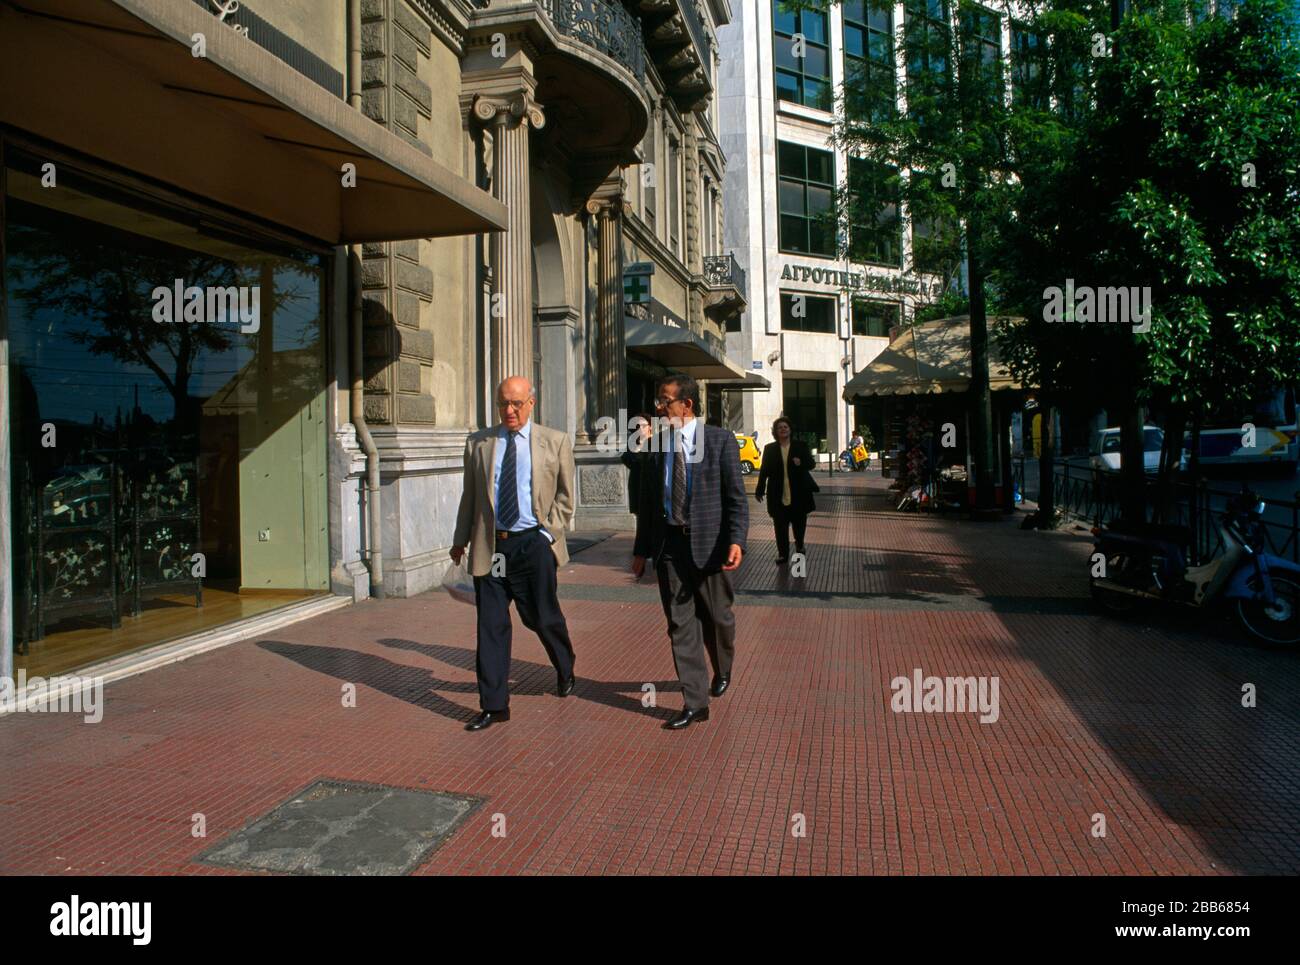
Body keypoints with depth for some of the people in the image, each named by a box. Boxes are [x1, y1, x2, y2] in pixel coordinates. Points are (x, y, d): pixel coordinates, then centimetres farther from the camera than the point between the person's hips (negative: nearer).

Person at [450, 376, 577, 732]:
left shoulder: (555, 442, 2)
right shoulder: (478, 443, 7)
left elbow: (565, 495, 5)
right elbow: (469, 496, 13)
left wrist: (549, 533, -4)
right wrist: (461, 539, 10)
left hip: (533, 544, -2)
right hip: (490, 546, 2)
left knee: (543, 617, 8)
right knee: (491, 626, 4)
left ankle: (565, 672, 39)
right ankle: (494, 706, 14)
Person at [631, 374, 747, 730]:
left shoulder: (720, 440, -3)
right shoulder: (655, 443, 7)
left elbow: (736, 497, -6)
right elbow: (646, 500, 13)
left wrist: (736, 540, -19)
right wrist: (641, 548, 13)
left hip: (708, 543, -3)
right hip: (668, 544, 3)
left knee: (717, 618, 12)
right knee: (680, 624, 3)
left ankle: (722, 671, 42)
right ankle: (695, 703, 12)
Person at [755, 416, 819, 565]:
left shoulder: (801, 446, 3)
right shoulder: (769, 448, 4)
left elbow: (811, 464, 1)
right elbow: (764, 470, 5)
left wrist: (801, 463, -22)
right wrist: (759, 490, 2)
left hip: (798, 493, 0)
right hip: (778, 495, 0)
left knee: (799, 522, 11)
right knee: (780, 526, 0)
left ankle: (799, 544, 38)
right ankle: (783, 553, 11)